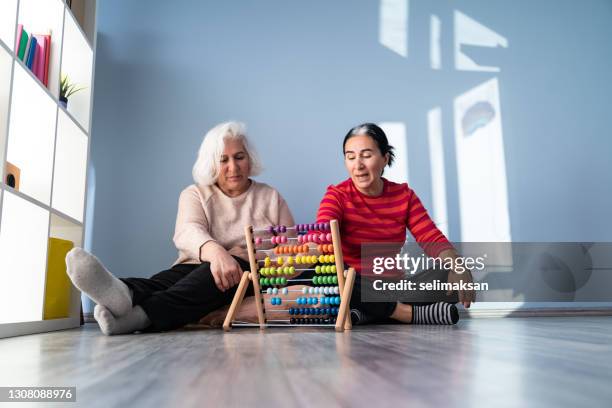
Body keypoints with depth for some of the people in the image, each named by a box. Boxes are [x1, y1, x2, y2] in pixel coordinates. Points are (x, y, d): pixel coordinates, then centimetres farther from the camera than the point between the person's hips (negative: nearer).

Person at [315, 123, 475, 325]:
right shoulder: (337, 196, -6)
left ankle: (366, 314, -25)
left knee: (452, 276, -19)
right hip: (353, 288, -3)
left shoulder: (404, 196, 5)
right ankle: (412, 314, -26)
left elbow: (433, 239, -5)